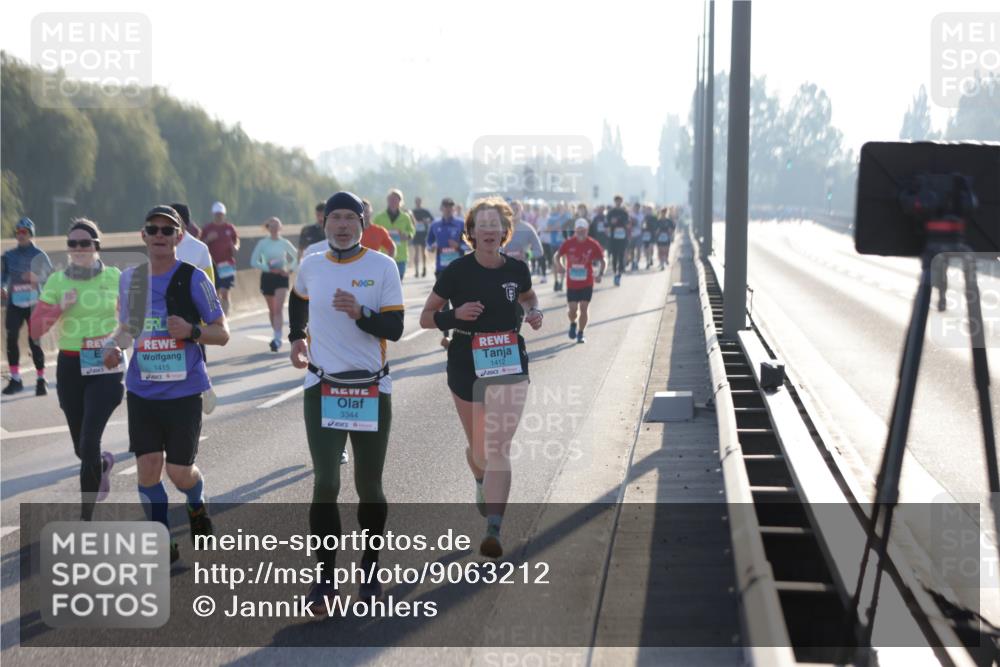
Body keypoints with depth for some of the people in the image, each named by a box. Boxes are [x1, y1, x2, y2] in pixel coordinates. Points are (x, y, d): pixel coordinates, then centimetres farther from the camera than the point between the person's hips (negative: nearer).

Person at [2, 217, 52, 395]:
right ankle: (15, 379, 3)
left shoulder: (38, 255, -2)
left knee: (34, 341, -3)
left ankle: (41, 380, 9)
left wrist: (36, 279, -22)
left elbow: (51, 275, -4)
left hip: (33, 303, -3)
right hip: (15, 302, 3)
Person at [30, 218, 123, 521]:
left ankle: (86, 518, -4)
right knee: (81, 448, 13)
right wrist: (61, 307, -16)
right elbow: (35, 329, -3)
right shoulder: (57, 281, 0)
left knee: (89, 443, -15)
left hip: (106, 366, -3)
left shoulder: (114, 277, -3)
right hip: (70, 367, 3)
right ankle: (104, 463, 50)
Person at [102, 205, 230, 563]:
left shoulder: (193, 278, -7)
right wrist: (114, 345, -2)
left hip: (184, 389, -3)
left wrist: (191, 331, -23)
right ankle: (163, 543, 16)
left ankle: (197, 506, 37)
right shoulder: (130, 278, 6)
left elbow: (222, 333, -4)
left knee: (179, 471, 1)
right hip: (141, 389, 3)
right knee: (147, 467, -1)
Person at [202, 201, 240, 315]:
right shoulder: (207, 228, 5)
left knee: (224, 293, -10)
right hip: (212, 264, 1)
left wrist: (235, 247, -8)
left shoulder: (230, 227, 6)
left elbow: (237, 242, 15)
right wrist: (208, 239, -13)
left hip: (227, 264, -1)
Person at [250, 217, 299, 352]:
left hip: (281, 277, -1)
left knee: (278, 309, -14)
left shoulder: (284, 243, 2)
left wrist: (290, 269, -5)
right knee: (272, 309, 10)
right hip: (267, 277, 1)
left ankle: (277, 338, -20)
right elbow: (254, 261, -5)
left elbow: (297, 257, 12)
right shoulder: (262, 243, 0)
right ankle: (277, 336, 25)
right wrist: (269, 268, -16)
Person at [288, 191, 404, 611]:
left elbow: (394, 328, -10)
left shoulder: (383, 267, -5)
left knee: (368, 486, 8)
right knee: (326, 483, -7)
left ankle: (370, 571, 26)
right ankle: (325, 579, 1)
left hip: (372, 390, -1)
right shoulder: (310, 266, 4)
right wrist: (297, 337, 18)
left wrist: (360, 313, -26)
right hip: (322, 389, 1)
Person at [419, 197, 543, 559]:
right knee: (478, 448, 16)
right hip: (467, 369, 0)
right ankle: (481, 482, 53)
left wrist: (534, 312, -1)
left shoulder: (517, 269, -1)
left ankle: (493, 530, -17)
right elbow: (426, 318, -2)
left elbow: (529, 298, 21)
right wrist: (455, 314, -21)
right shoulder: (456, 271, -8)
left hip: (510, 367, 0)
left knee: (499, 447, -12)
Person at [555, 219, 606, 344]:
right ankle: (573, 324, 32)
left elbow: (603, 261, 0)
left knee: (584, 308, -2)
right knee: (573, 309, -1)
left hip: (587, 283, 0)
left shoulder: (593, 245, -6)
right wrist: (560, 265, -15)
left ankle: (580, 333, 14)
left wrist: (600, 274, -17)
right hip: (572, 283, 0)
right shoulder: (568, 243, -4)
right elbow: (557, 256, 7)